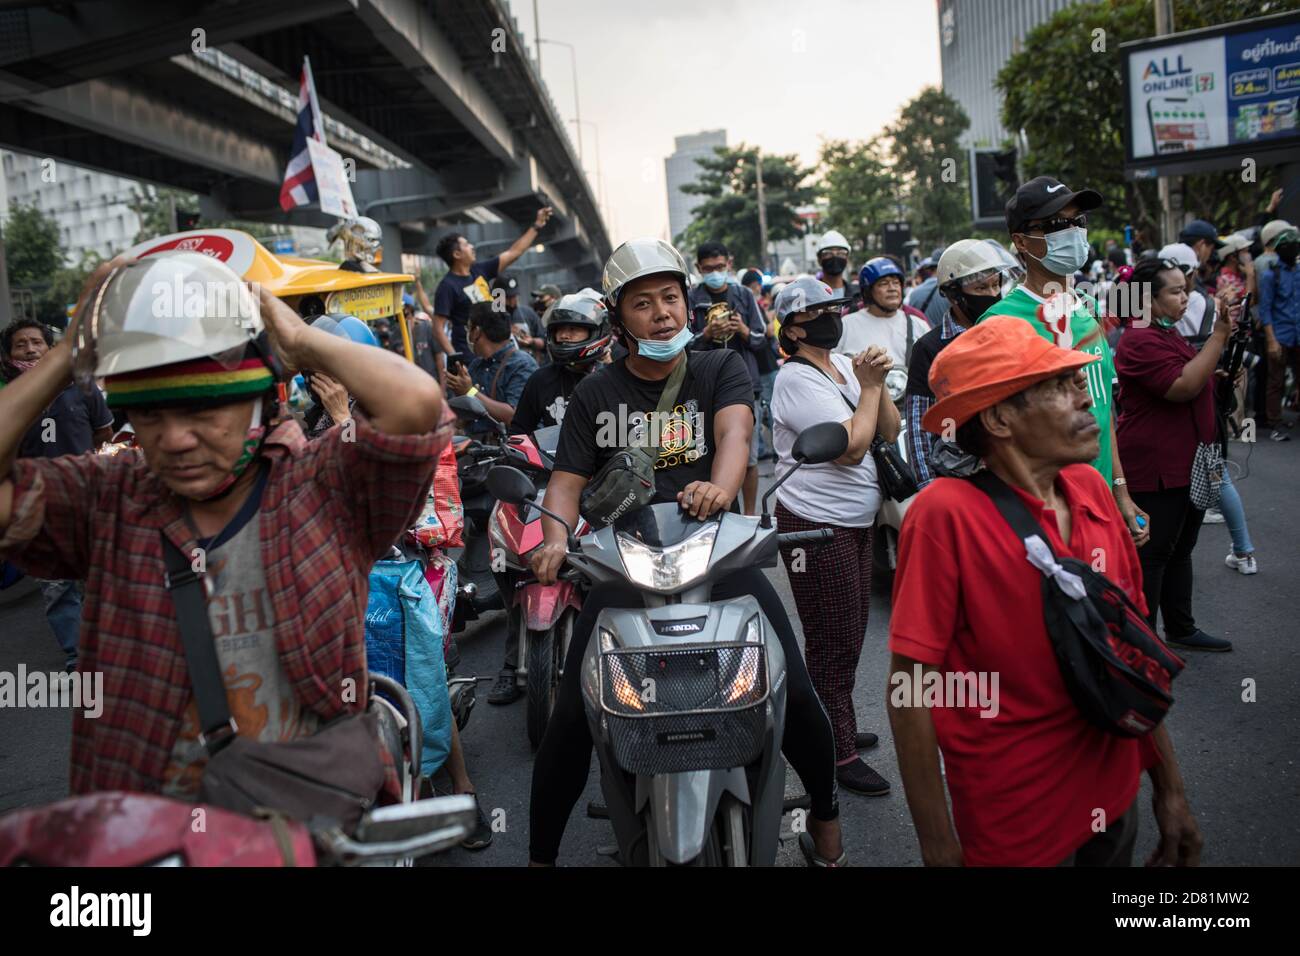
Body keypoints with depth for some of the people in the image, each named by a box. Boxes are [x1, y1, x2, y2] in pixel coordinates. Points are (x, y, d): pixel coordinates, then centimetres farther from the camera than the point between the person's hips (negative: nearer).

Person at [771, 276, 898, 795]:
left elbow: (889, 431, 7)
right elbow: (851, 447, -22)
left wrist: (876, 382, -8)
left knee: (849, 636, 19)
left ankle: (832, 727, 35)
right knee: (834, 643, -2)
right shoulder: (797, 379, -15)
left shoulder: (844, 365, 10)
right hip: (816, 526, -9)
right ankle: (838, 753, 11)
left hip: (856, 522, 9)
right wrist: (869, 386, -12)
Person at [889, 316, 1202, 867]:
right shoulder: (946, 513, -24)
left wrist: (1169, 788, 9)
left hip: (1115, 796, 6)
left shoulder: (1091, 490, -5)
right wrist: (938, 847, -17)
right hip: (1016, 830, -6)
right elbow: (911, 688, -20)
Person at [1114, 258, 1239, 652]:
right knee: (1152, 553, -2)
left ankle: (1181, 628, 30)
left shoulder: (1167, 332, 15)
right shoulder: (1140, 340, -19)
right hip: (1156, 468, -10)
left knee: (1180, 549, 18)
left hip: (1186, 464, 10)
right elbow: (1183, 387, -27)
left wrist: (1224, 374, 14)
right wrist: (1219, 336, -25)